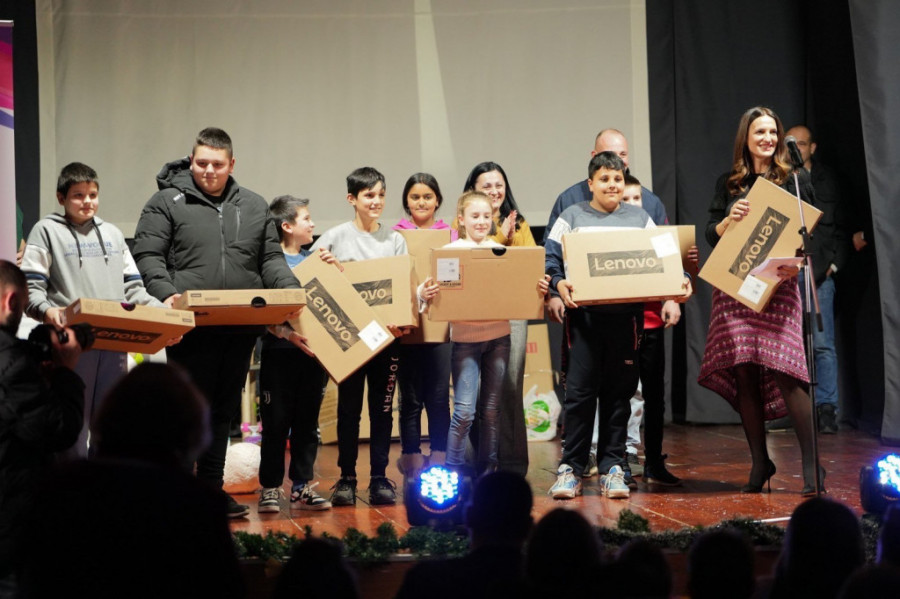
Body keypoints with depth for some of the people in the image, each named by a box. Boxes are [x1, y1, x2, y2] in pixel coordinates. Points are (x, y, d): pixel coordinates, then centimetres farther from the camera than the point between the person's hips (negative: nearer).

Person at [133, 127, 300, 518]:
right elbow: (148, 257, -3)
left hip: (240, 329, 5)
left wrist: (293, 292, -3)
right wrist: (166, 293, -20)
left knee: (224, 411, 10)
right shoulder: (167, 202, 2)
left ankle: (212, 488, 19)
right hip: (191, 327, -4)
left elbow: (271, 259, 15)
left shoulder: (254, 207, 16)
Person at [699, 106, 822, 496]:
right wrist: (729, 219, -12)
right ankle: (759, 463, 12)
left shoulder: (793, 182, 7)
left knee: (783, 372, -14)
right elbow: (711, 236, 9)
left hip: (777, 286, -3)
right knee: (743, 375, 0)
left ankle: (811, 464, -7)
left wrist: (794, 263, -17)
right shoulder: (728, 184, 12)